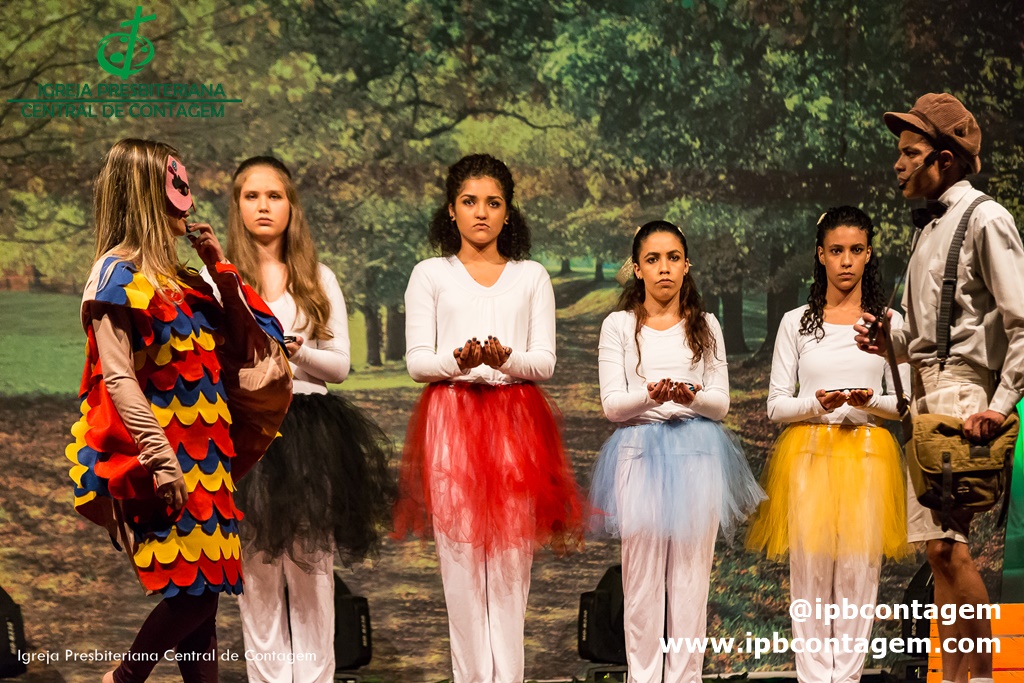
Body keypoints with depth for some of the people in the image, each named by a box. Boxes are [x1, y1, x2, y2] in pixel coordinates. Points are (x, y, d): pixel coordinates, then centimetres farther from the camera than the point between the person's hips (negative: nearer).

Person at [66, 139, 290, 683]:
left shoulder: (171, 274, 15)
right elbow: (118, 378, -16)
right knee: (196, 587, -8)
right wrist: (160, 459, -23)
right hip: (165, 459, -8)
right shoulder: (117, 273, -7)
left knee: (204, 588, 7)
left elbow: (238, 341, 20)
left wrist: (220, 266, 11)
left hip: (204, 454, 8)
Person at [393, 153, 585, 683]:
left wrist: (507, 360, -16)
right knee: (461, 549, -4)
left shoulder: (532, 277, 13)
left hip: (516, 422, 1)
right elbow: (416, 360, 3)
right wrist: (458, 361, -18)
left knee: (511, 551, -3)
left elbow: (544, 361, 6)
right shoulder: (430, 275, 10)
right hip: (451, 419, -1)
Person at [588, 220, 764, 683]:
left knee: (690, 575, 2)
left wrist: (692, 396, -17)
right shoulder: (619, 325, 5)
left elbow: (721, 402, 6)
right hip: (640, 453, -1)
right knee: (642, 576, -1)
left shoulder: (705, 326, 10)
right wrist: (650, 396, -22)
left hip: (697, 453, 1)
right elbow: (612, 404, -1)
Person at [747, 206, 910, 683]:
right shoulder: (796, 322, 7)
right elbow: (776, 405, 4)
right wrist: (817, 403, -14)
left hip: (868, 456, 0)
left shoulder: (890, 322, 8)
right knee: (810, 570, -3)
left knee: (858, 569, -2)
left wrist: (871, 401, -11)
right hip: (808, 455, 0)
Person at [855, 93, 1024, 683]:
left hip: (964, 393, -9)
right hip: (926, 395, 9)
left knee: (949, 542, -13)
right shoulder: (931, 227, 19)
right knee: (941, 548, 8)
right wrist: (889, 342, 6)